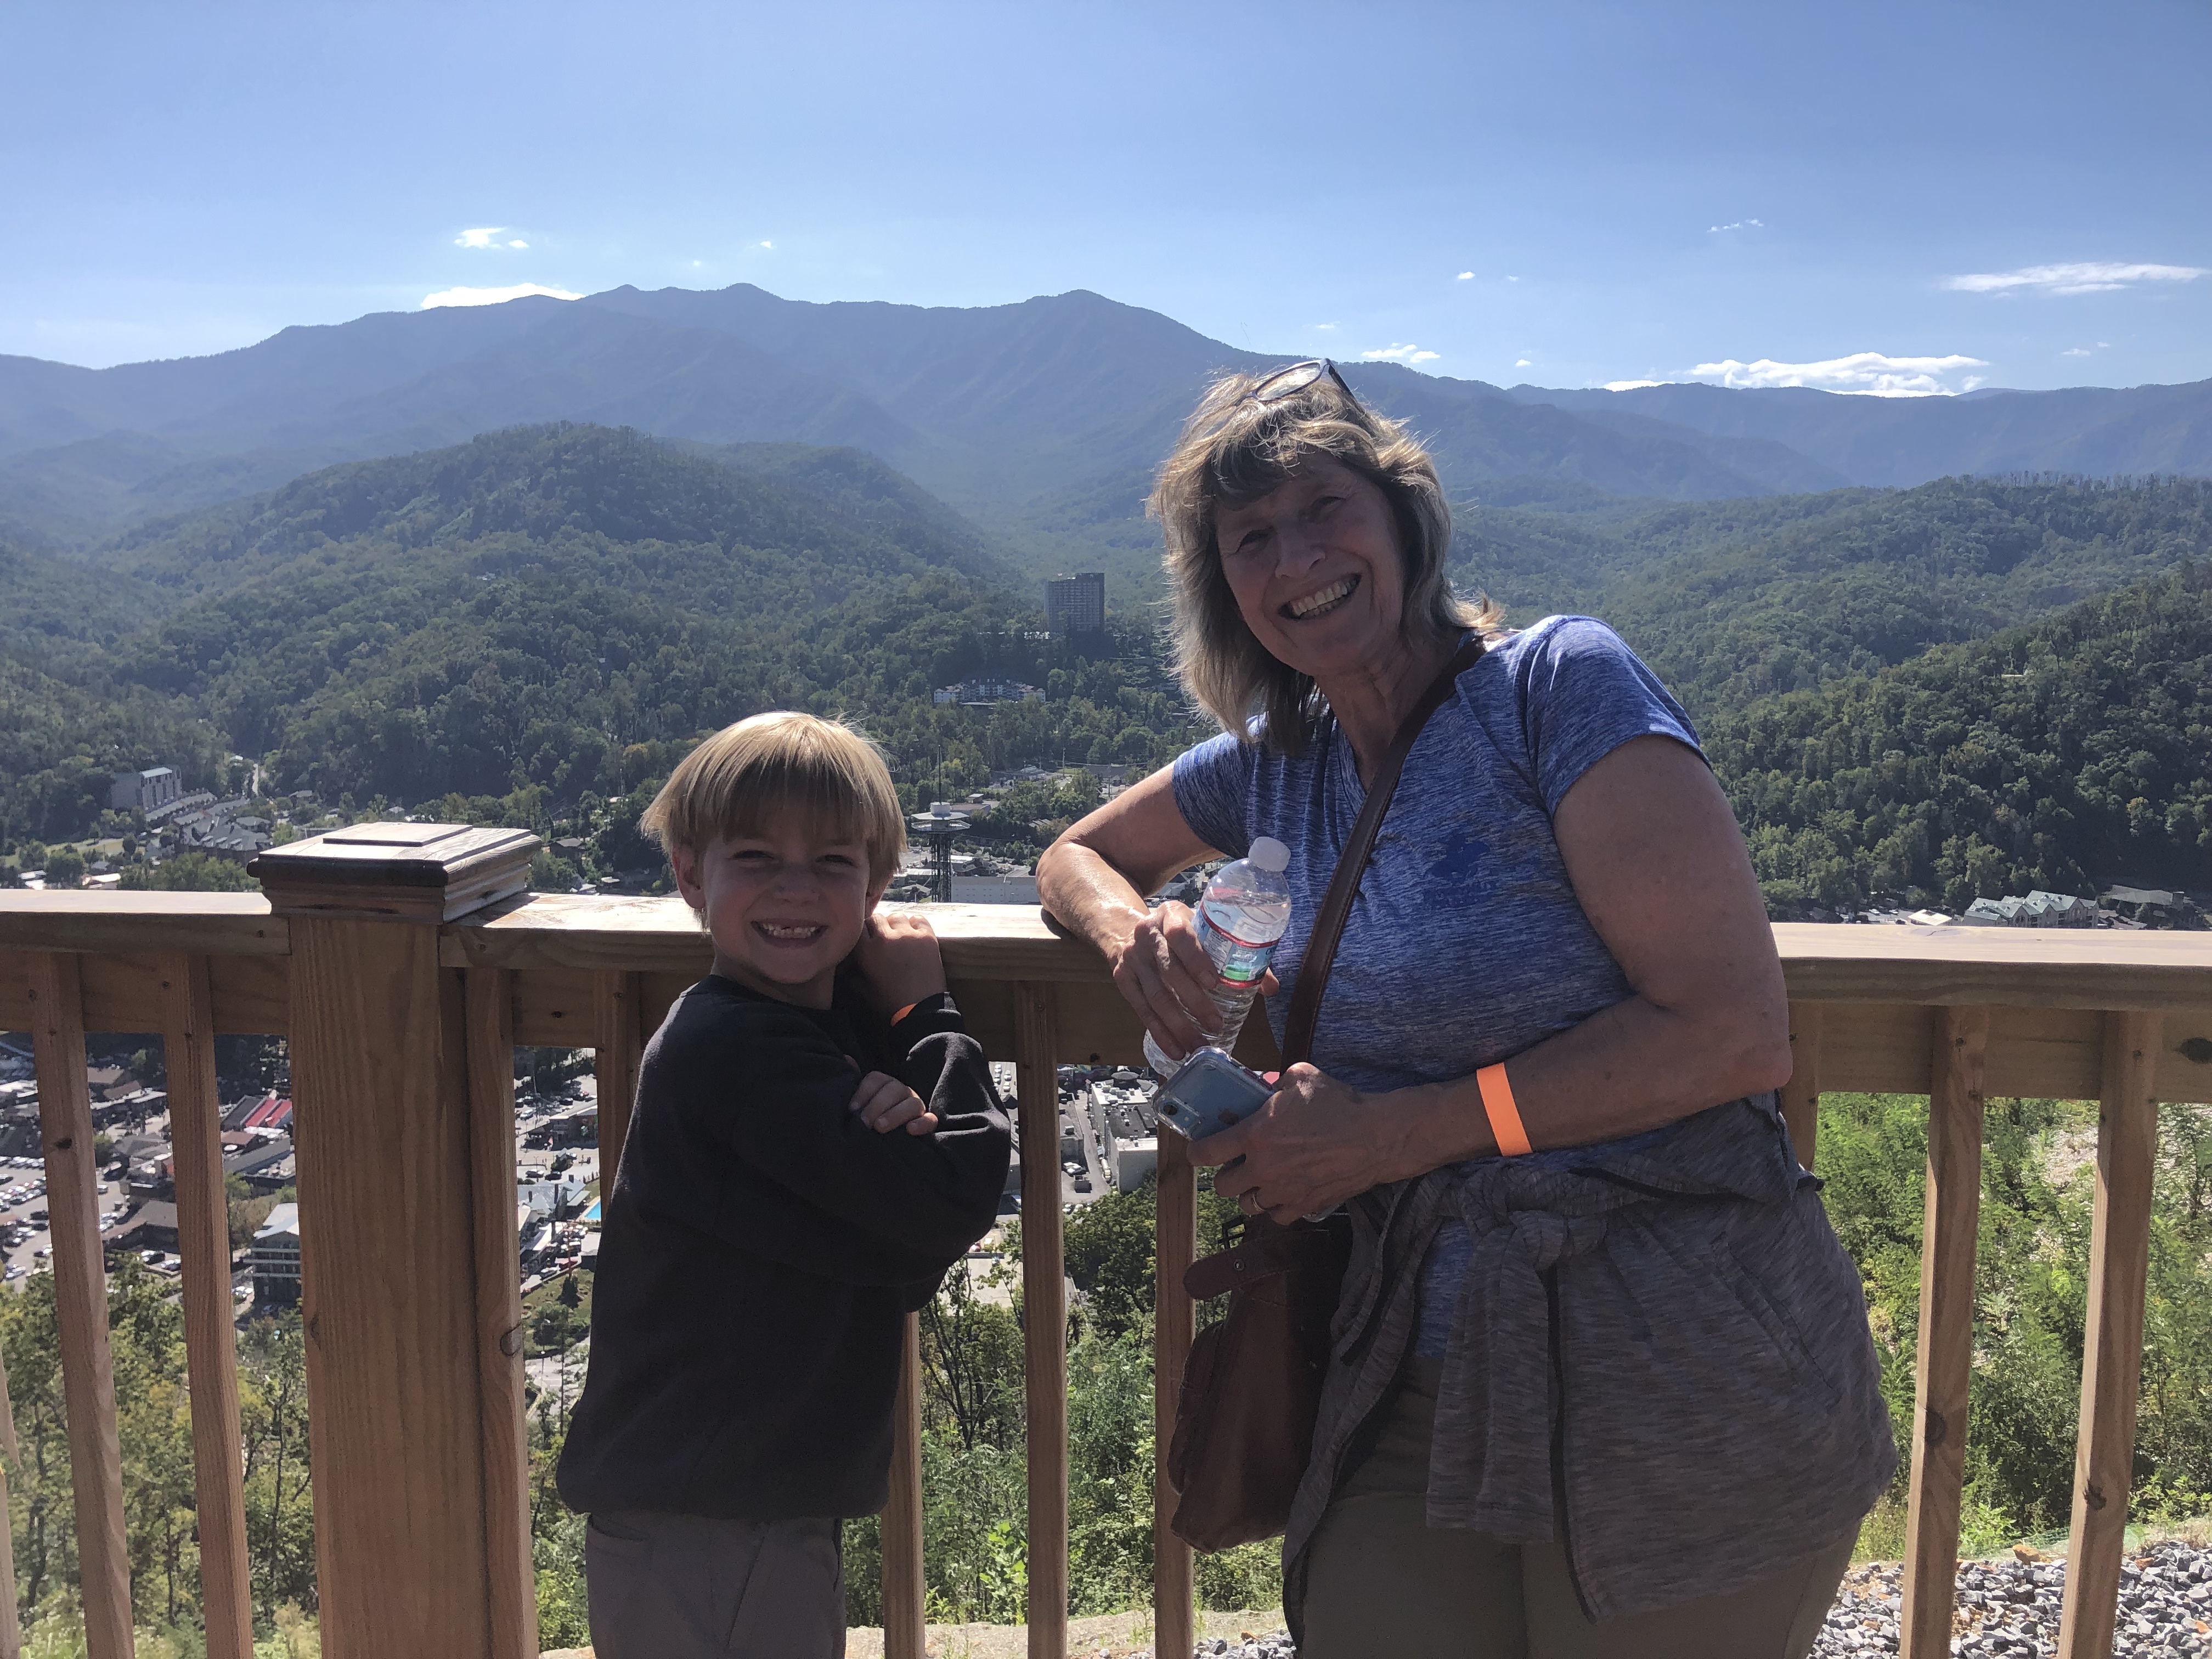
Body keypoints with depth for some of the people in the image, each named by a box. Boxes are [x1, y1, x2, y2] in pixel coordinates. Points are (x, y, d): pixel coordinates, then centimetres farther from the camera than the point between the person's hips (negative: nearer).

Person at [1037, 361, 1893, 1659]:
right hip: (1432, 1379, 5)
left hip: (1687, 1384, -5)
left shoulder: (1560, 683, -11)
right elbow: (1078, 854, 23)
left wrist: (1387, 1134, -15)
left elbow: (1734, 1034, -16)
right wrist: (1132, 930, -2)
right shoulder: (1276, 764, 8)